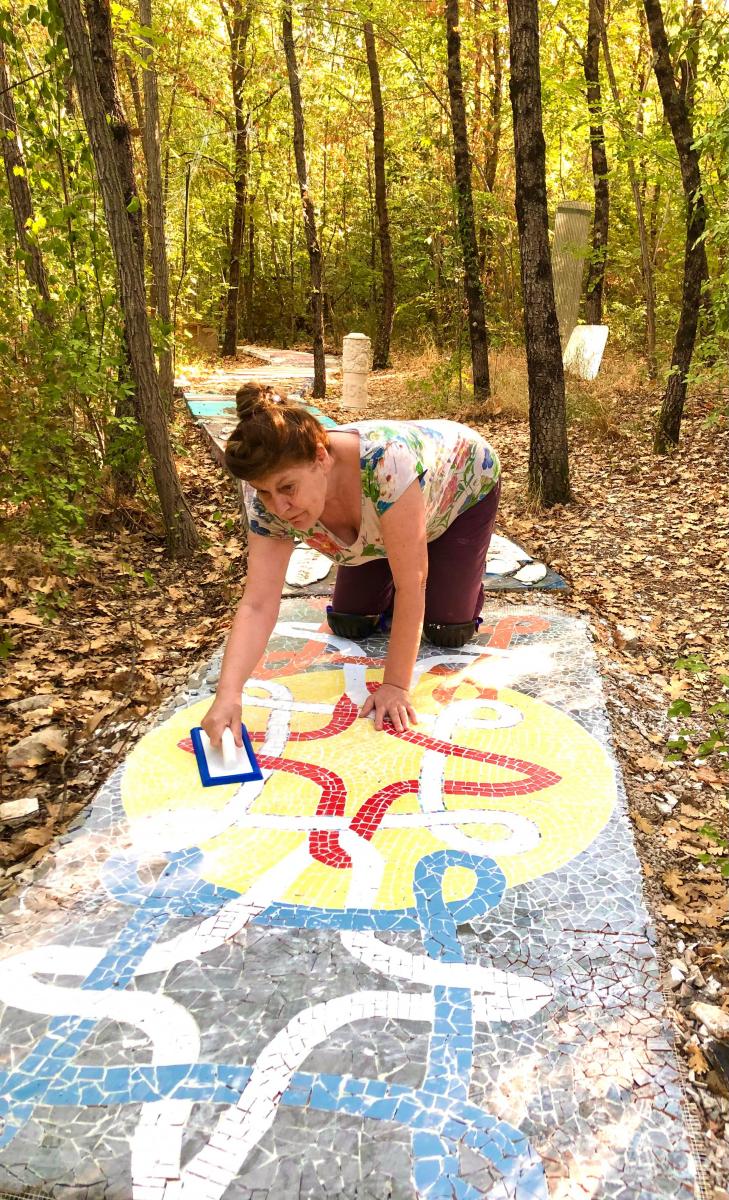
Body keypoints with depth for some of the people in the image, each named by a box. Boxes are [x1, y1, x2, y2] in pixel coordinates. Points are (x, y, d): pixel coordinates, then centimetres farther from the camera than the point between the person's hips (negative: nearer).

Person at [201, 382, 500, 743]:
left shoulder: (385, 461, -47)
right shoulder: (267, 500, -31)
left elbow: (411, 584, -40)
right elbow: (258, 604, -34)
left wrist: (396, 686, -37)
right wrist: (227, 695, -47)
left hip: (463, 484, -4)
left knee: (447, 632, -10)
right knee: (349, 624, -2)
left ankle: (462, 572, 20)